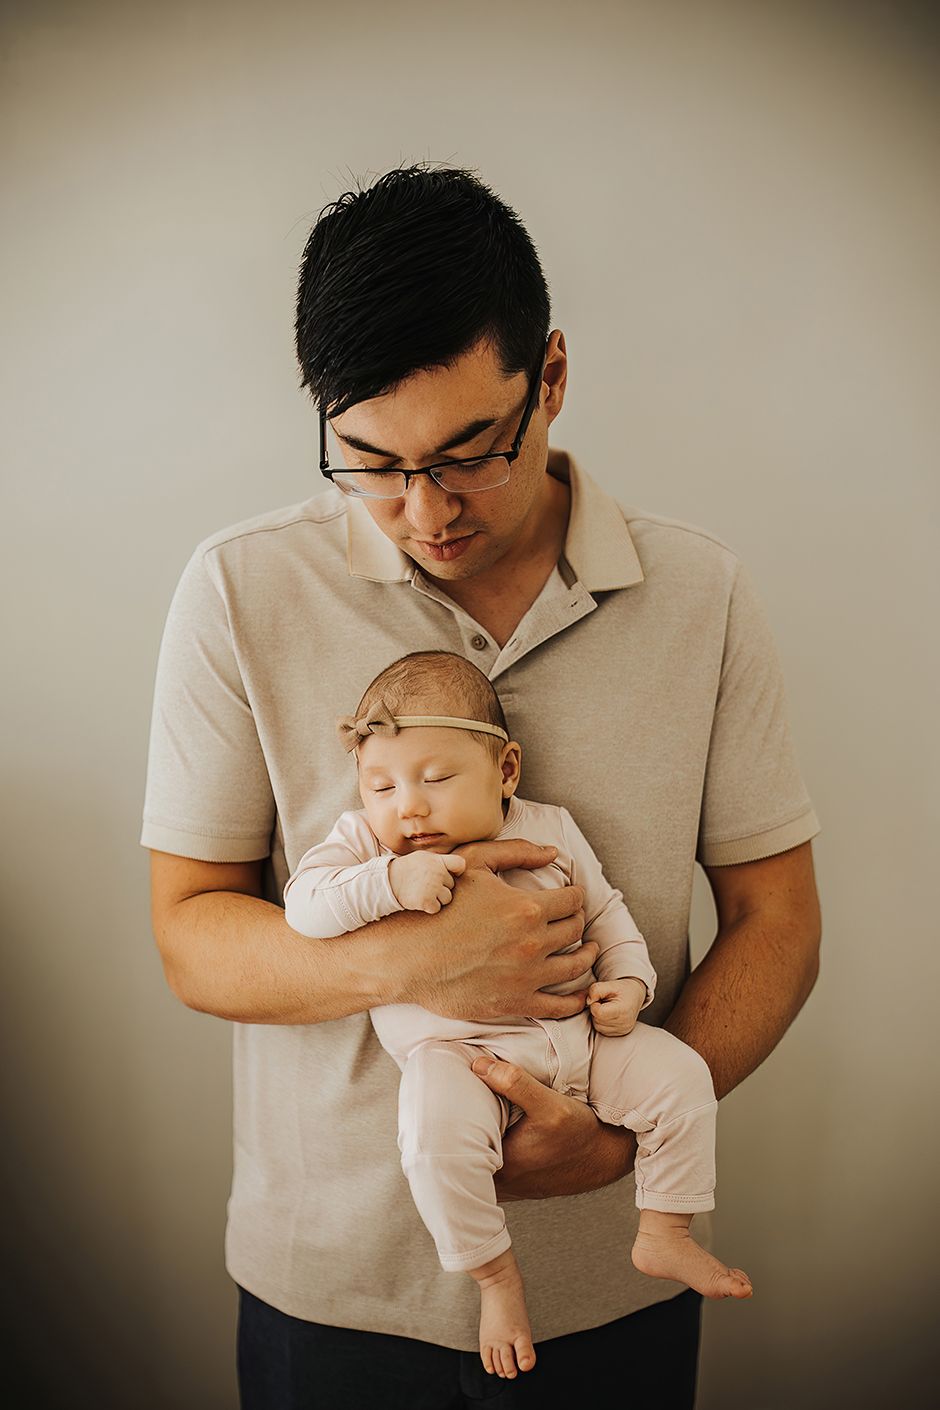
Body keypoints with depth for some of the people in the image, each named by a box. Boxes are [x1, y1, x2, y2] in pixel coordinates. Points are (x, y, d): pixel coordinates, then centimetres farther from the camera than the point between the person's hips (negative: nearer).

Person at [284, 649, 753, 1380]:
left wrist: (628, 979, -1)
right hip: (458, 1051, -3)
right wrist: (391, 880, -28)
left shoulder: (550, 831, 3)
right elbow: (305, 902, -16)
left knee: (680, 1074, -8)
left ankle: (664, 1235, 13)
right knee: (435, 1136, -32)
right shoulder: (367, 841, -2)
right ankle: (496, 1274, -6)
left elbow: (604, 909, 15)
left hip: (575, 1031, 4)